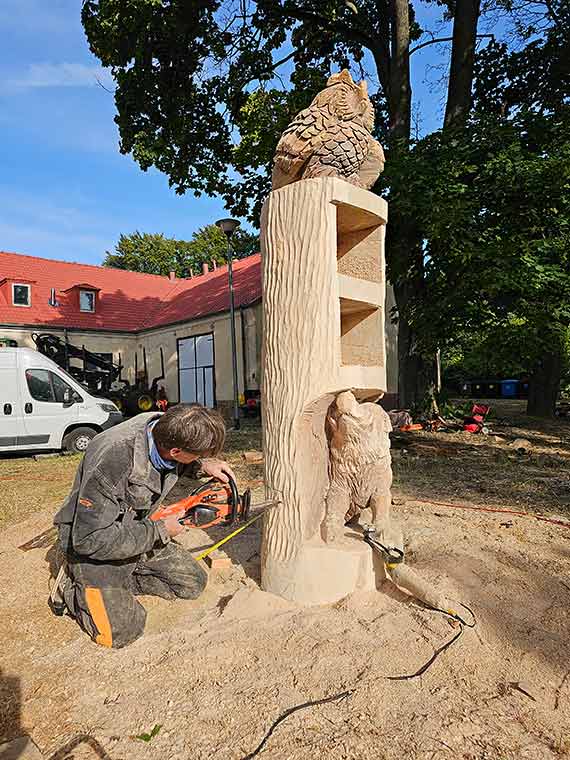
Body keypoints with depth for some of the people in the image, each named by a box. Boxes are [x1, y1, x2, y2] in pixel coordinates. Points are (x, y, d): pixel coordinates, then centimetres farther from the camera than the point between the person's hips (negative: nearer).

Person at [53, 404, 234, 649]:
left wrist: (204, 465, -9)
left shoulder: (164, 428, -17)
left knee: (194, 583, 5)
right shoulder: (113, 459, -38)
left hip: (139, 532, 7)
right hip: (90, 540, -6)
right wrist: (159, 530, -23)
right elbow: (91, 539, -31)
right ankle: (71, 587, 11)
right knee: (122, 629, -13)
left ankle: (116, 583, 15)